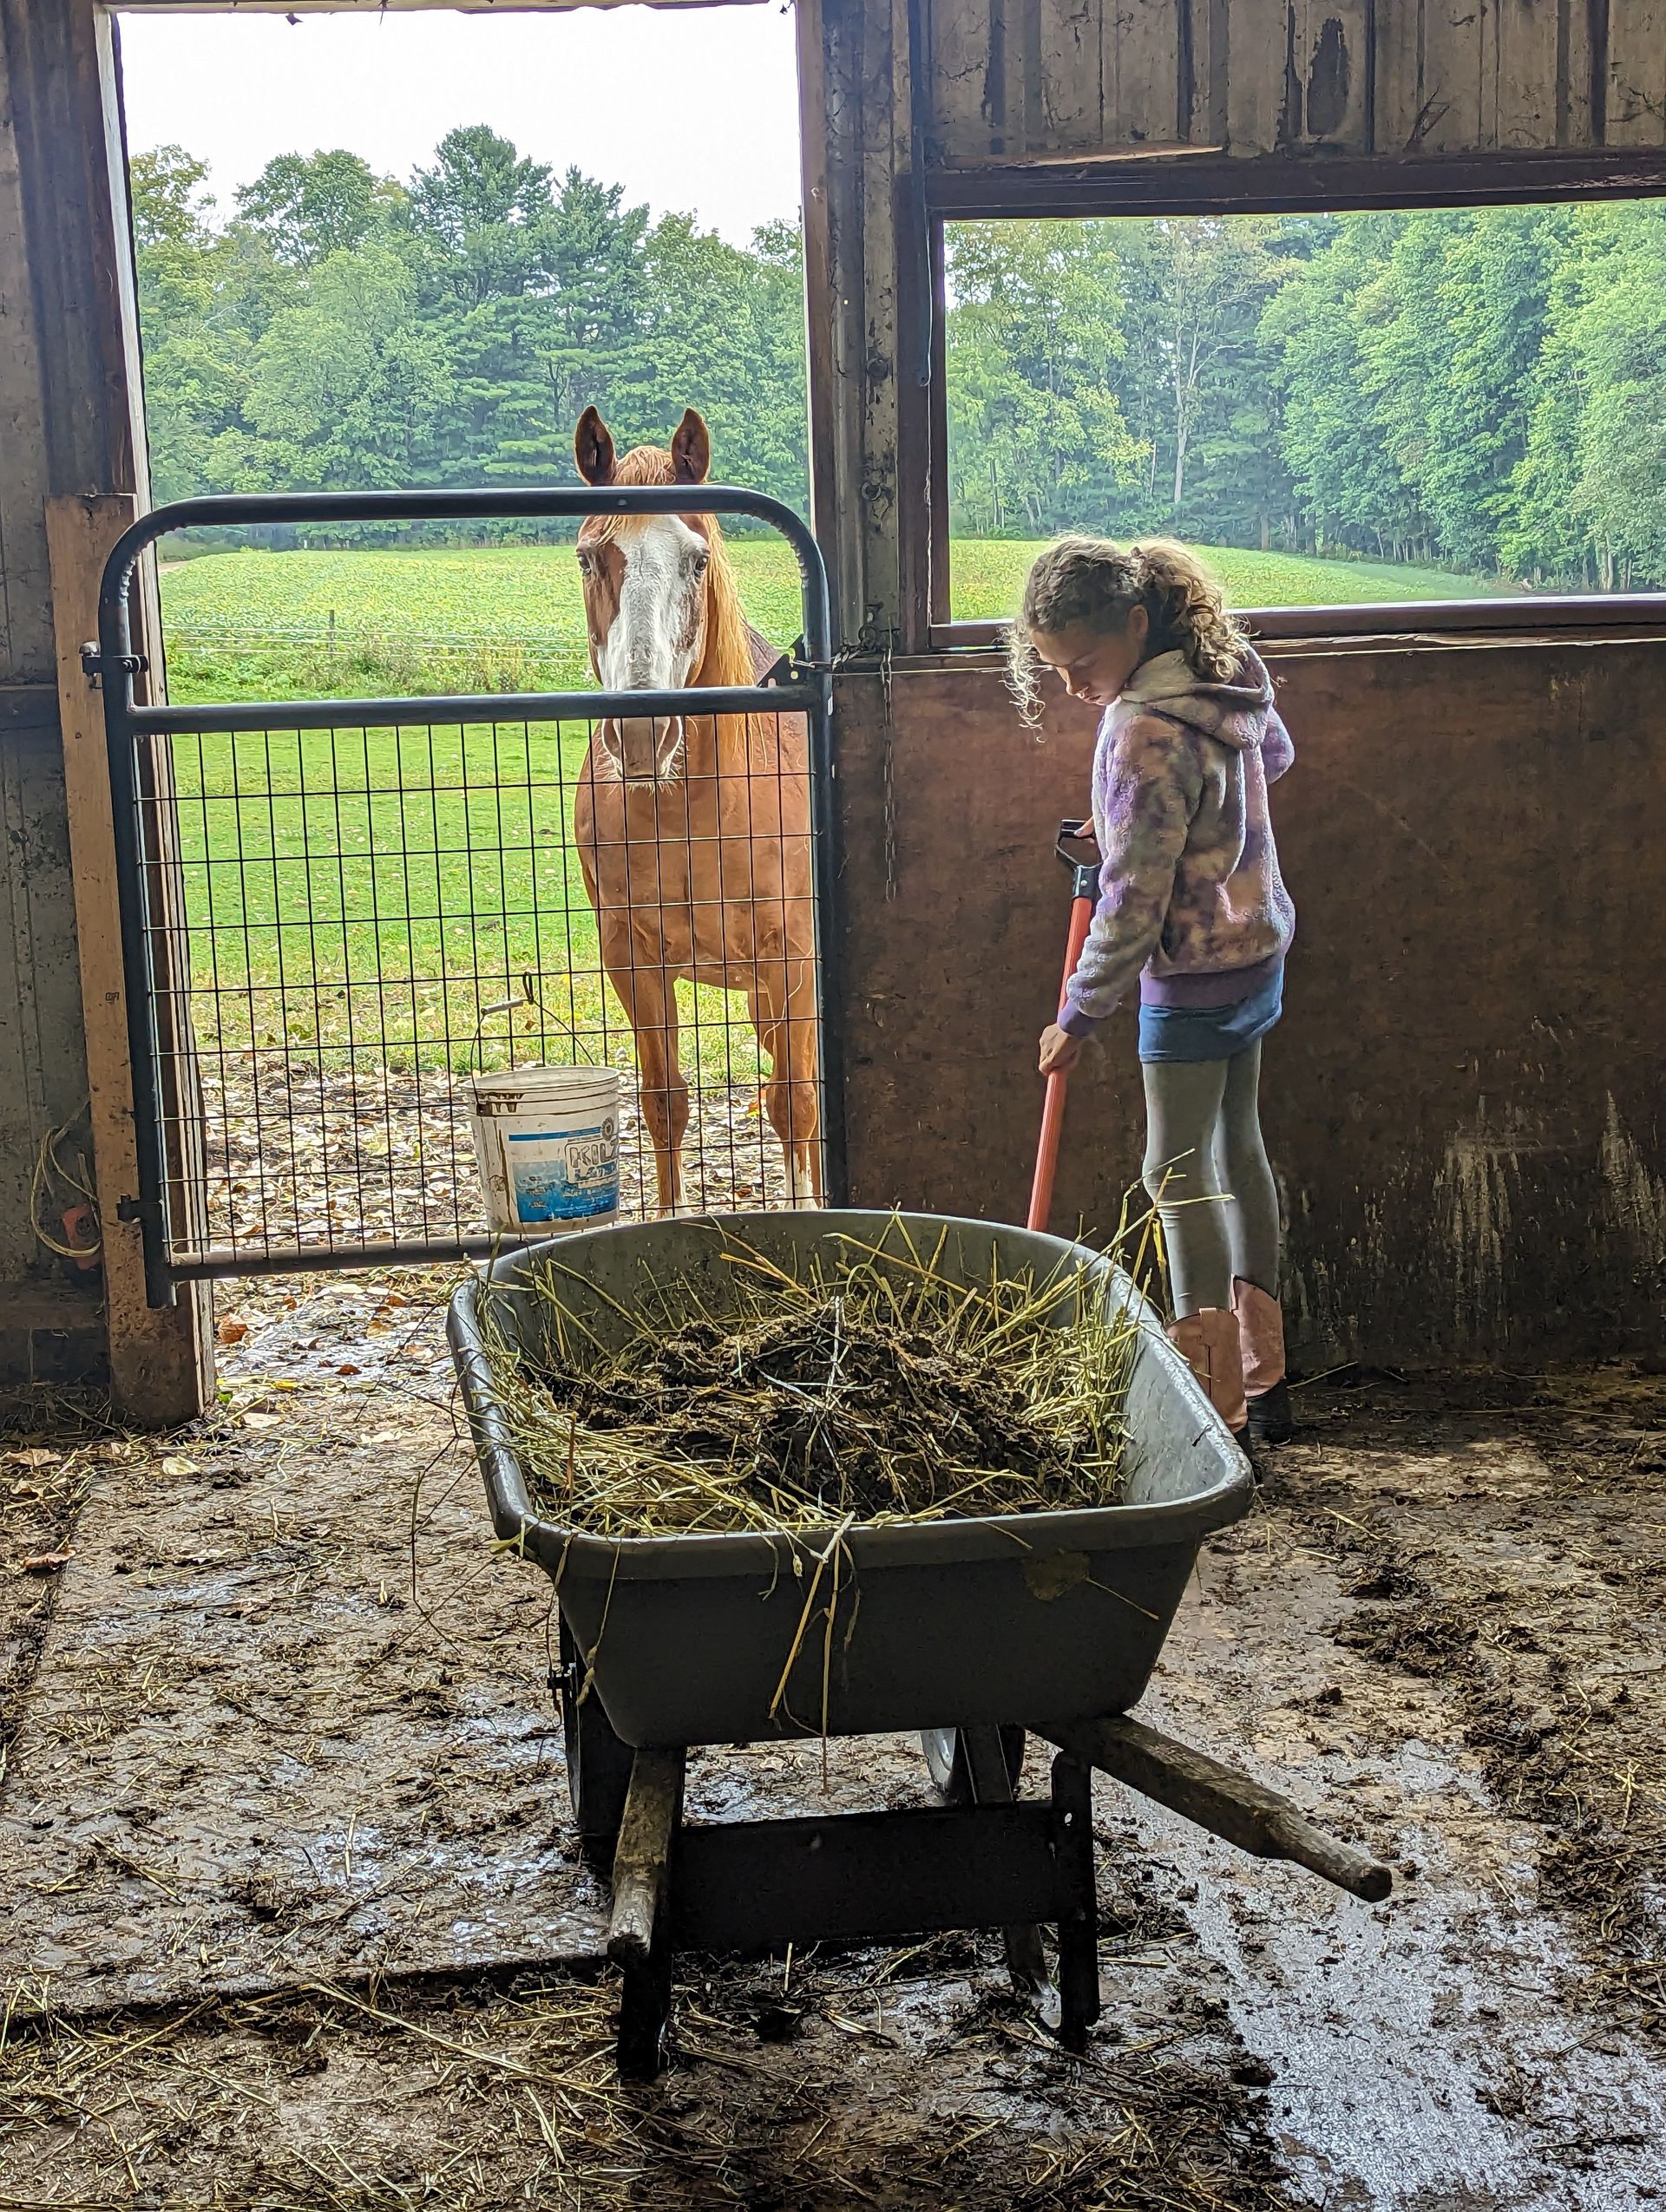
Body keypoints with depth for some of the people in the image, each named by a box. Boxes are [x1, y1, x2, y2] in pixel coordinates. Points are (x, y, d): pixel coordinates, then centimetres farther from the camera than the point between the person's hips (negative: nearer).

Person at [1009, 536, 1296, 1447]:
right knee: (1236, 1150, 16)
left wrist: (1077, 1015, -14)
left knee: (1179, 1175, -2)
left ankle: (1214, 1406, 2)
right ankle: (1262, 1376, 25)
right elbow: (1274, 754, 24)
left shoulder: (1148, 733, -26)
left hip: (1193, 979, -10)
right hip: (1258, 954, 10)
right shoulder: (1226, 678, 1)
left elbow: (1134, 901, -24)